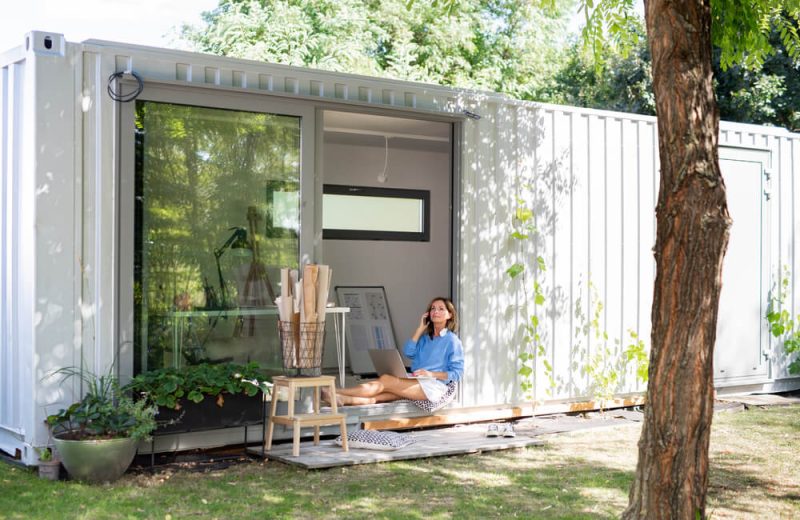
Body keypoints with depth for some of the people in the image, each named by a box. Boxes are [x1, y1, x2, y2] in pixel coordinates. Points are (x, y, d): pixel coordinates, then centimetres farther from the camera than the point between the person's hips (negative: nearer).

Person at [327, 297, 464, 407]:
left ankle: (336, 393, -30)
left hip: (437, 385, -7)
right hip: (418, 383, 7)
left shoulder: (452, 340, 0)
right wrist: (420, 329, 4)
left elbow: (457, 373, -6)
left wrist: (431, 374, -17)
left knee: (386, 380, -22)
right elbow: (408, 352, 3)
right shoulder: (425, 338, 21)